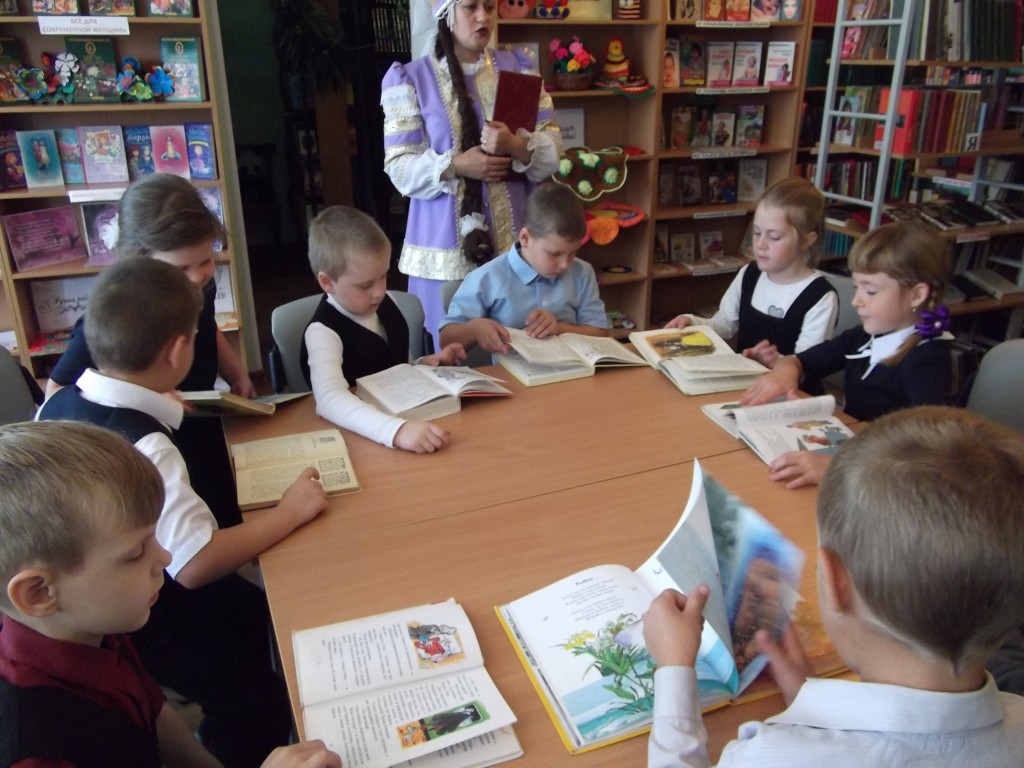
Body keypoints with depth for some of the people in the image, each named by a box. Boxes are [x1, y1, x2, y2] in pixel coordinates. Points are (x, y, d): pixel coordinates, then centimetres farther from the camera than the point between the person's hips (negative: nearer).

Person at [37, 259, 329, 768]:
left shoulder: (60, 405, -9)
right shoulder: (144, 449, -35)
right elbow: (195, 563, -37)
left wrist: (160, 410, 9)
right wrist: (289, 512, -27)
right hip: (143, 624, -9)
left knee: (256, 608, 23)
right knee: (262, 705, 2)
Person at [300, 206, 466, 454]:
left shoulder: (385, 304, 3)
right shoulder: (323, 332, -18)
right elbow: (330, 398, -35)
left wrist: (426, 364, -2)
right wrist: (396, 430, -48)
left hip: (404, 412, 6)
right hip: (358, 437, -6)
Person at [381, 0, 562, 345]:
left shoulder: (519, 68, 9)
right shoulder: (410, 79, 1)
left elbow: (553, 150, 2)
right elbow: (400, 168, -4)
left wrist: (516, 146, -19)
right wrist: (455, 166, -20)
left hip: (514, 239, 2)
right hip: (448, 244, -2)